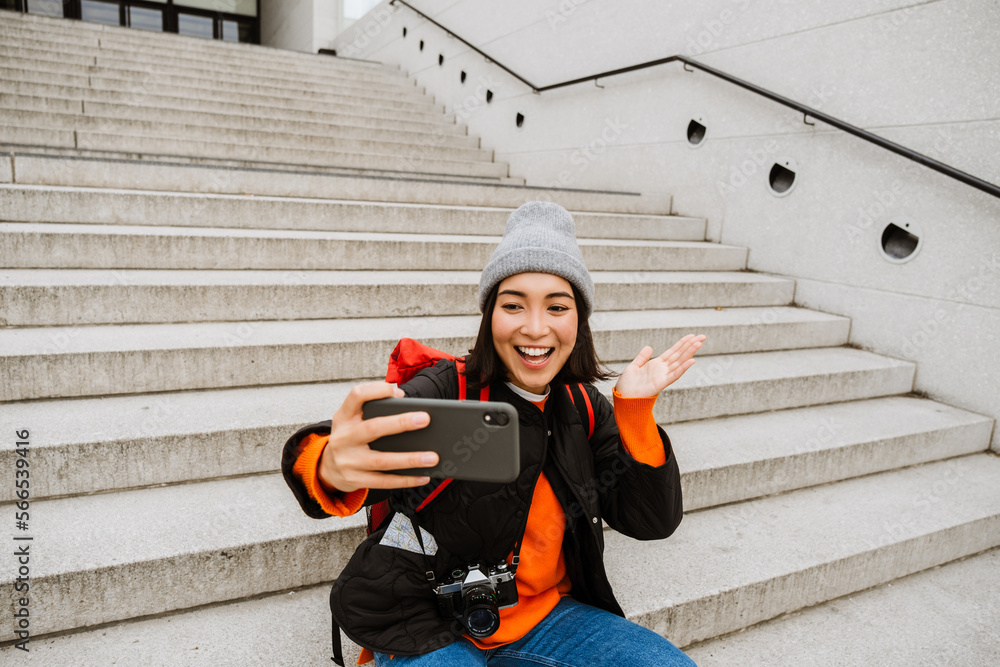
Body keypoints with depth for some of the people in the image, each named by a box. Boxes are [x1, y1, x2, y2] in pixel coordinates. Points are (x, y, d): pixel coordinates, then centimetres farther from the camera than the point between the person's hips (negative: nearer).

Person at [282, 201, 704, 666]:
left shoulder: (585, 408, -2)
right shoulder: (449, 391, -16)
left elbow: (651, 522, -3)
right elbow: (376, 448, -36)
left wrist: (636, 412, -15)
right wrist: (333, 469, -60)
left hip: (544, 616, 4)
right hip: (428, 626, -4)